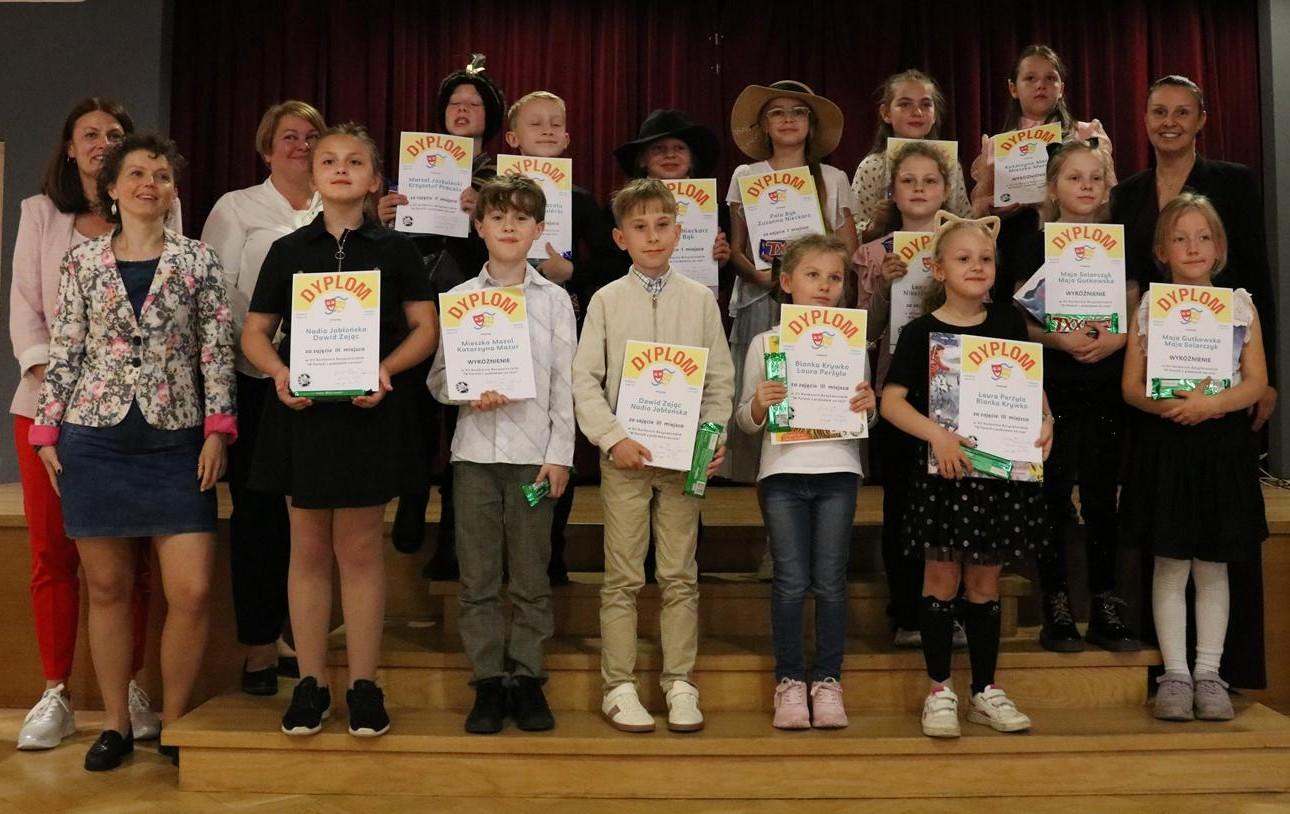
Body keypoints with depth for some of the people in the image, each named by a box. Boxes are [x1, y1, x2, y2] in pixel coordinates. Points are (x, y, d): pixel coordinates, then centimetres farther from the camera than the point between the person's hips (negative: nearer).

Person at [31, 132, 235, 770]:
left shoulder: (197, 261, 3)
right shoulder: (82, 262, 6)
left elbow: (217, 351, 2)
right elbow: (64, 352, 7)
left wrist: (218, 429, -5)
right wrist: (46, 430, 4)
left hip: (176, 442, -1)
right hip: (95, 439, 1)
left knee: (192, 592, -5)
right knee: (107, 587, 8)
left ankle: (173, 722, 14)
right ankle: (116, 724, 23)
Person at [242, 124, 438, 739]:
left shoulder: (395, 248, 4)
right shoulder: (288, 250, 8)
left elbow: (426, 327, 2)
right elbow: (255, 332, 9)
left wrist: (386, 369, -15)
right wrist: (278, 372, -11)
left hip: (370, 408, -1)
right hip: (301, 409, 2)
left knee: (360, 549, 3)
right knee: (309, 549, 7)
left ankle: (364, 684, 13)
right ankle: (310, 682, 16)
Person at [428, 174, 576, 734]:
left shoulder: (554, 299, 6)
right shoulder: (459, 299, 8)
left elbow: (564, 384, 4)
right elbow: (438, 377, 8)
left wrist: (559, 455, -2)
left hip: (533, 451, -1)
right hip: (475, 450, 1)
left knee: (531, 576, 4)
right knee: (478, 576, 4)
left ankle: (527, 679, 14)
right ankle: (488, 682, 13)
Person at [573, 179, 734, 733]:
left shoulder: (699, 300, 6)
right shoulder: (607, 301, 2)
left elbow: (720, 378, 7)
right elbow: (585, 380, -2)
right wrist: (613, 439, -12)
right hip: (624, 455, -1)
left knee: (680, 576, 6)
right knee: (623, 578, 3)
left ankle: (679, 683, 15)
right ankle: (618, 687, 11)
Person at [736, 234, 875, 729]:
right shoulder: (765, 343, 4)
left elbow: (868, 416, 14)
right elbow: (746, 422, 4)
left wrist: (870, 404, -8)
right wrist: (758, 406, -17)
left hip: (838, 470, 1)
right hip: (783, 471, -1)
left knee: (830, 582, 4)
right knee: (791, 582, 0)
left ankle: (828, 682, 15)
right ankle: (789, 681, 12)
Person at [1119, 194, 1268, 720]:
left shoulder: (1240, 305, 5)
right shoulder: (1148, 309, 4)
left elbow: (1256, 382, 0)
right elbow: (1131, 385, -1)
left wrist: (1213, 403, -19)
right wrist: (1165, 404, -21)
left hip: (1224, 444, 1)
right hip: (1166, 445, -1)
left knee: (1213, 566, 7)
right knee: (1170, 564, 3)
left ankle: (1209, 673, 17)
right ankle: (1175, 674, 11)